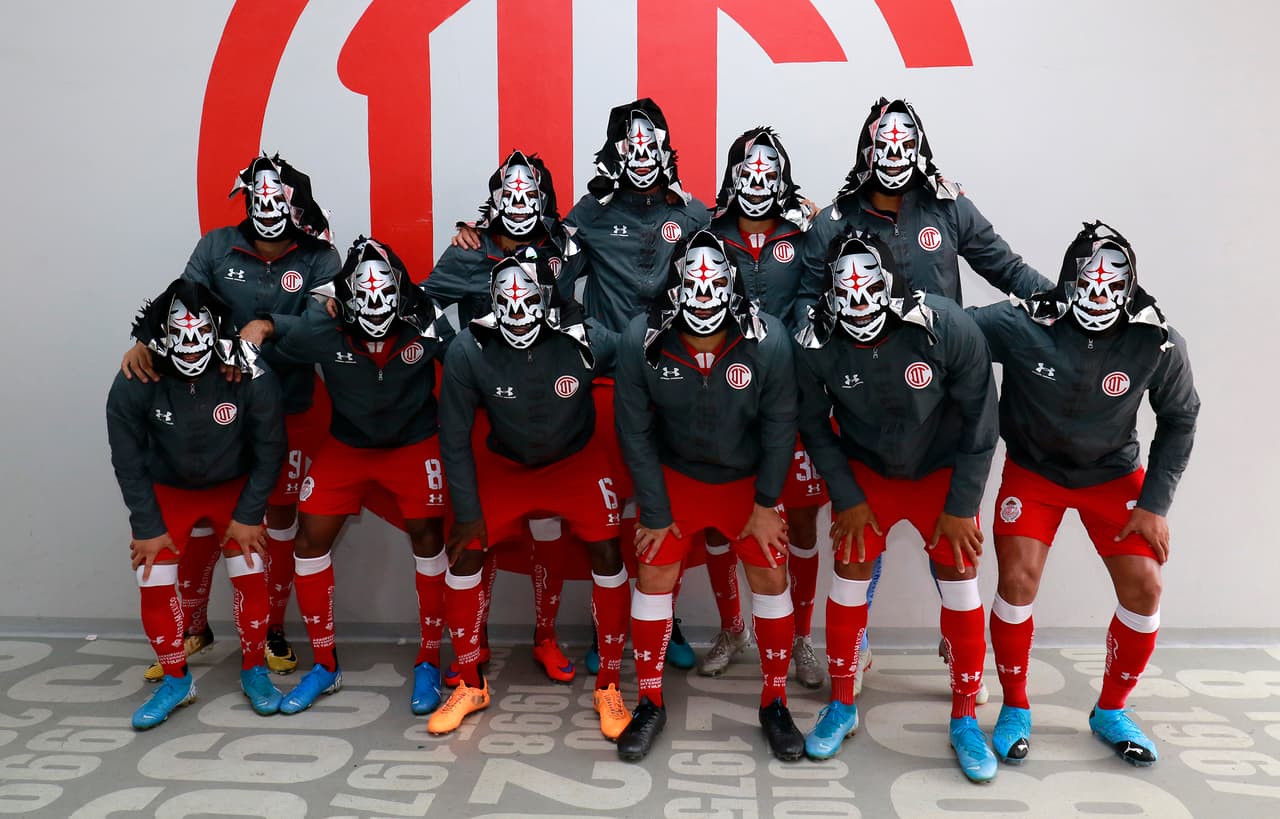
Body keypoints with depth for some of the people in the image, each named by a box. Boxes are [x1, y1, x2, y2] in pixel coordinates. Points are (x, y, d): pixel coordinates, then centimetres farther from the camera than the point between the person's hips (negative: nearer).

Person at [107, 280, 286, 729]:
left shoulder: (251, 376, -27)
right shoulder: (133, 383, -24)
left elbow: (268, 450, -15)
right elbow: (128, 460, -11)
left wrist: (248, 515, -12)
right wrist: (147, 527, -8)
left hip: (234, 487, -1)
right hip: (167, 490, 1)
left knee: (251, 578, -6)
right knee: (154, 585, -3)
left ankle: (254, 671, 16)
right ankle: (176, 680, 19)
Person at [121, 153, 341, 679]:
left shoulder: (319, 258, -8)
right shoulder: (218, 246, -4)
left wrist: (266, 326, -33)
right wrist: (146, 341, -29)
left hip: (292, 410, -1)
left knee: (280, 515, 11)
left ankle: (273, 629, 30)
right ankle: (193, 626, 31)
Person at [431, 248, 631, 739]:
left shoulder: (585, 340, -26)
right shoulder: (469, 351, -23)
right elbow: (455, 439, -11)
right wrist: (467, 512, -9)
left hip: (578, 458, -1)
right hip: (504, 463, 1)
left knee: (607, 553, -10)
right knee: (463, 551, -6)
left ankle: (608, 688, 9)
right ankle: (470, 685, 15)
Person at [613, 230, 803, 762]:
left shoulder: (768, 340, -23)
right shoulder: (641, 340, -21)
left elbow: (778, 425, -12)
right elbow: (635, 430, -12)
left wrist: (766, 504, -8)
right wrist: (654, 512, -9)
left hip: (748, 478, 0)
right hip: (674, 476, 0)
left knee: (771, 579, 1)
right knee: (653, 578, -1)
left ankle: (774, 705, 22)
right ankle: (650, 704, 18)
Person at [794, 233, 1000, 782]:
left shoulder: (948, 329, -28)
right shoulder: (815, 345, -23)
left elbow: (978, 418, -16)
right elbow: (813, 426, -7)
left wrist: (961, 506, -12)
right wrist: (847, 498, -8)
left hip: (942, 471, 0)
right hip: (866, 473, 1)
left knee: (961, 584, -1)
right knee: (849, 576, -1)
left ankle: (965, 720, 18)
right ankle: (841, 706, 19)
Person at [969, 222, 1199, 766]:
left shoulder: (1158, 345, -19)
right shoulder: (1021, 326, -27)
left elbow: (1179, 420, -4)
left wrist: (1155, 503, -7)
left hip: (1113, 474, 2)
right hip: (1033, 470, -2)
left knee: (1144, 588, -6)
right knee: (1017, 582, -13)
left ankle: (1110, 712, 20)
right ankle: (1015, 710, 12)